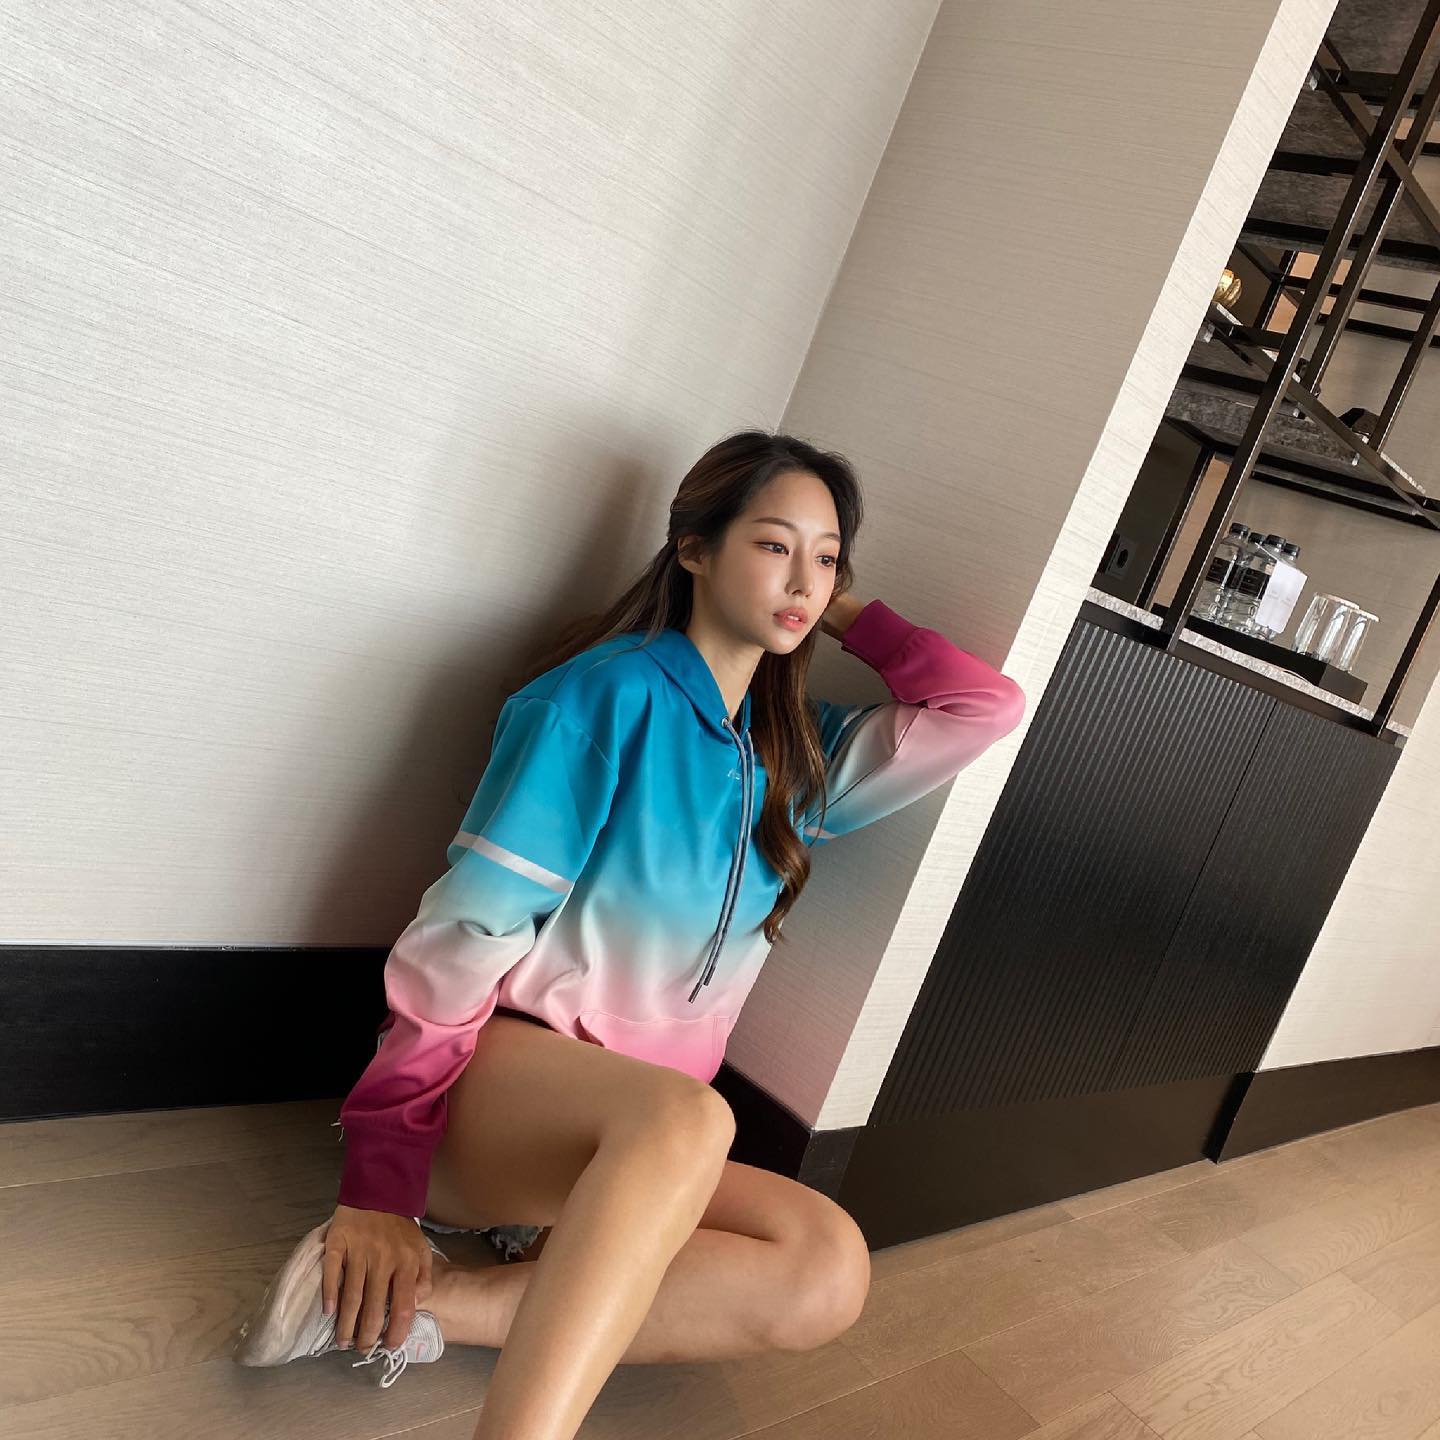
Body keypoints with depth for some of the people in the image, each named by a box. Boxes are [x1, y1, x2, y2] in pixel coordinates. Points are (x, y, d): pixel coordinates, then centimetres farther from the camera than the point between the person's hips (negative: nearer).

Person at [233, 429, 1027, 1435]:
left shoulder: (795, 755, 11)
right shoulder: (614, 692, -10)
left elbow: (987, 707, 9)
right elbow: (468, 931, -15)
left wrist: (845, 615, 9)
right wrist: (380, 1183, -20)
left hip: (630, 1141, 7)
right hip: (494, 1078, -7)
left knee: (829, 1273, -22)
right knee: (685, 1119, -38)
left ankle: (426, 1301, -24)